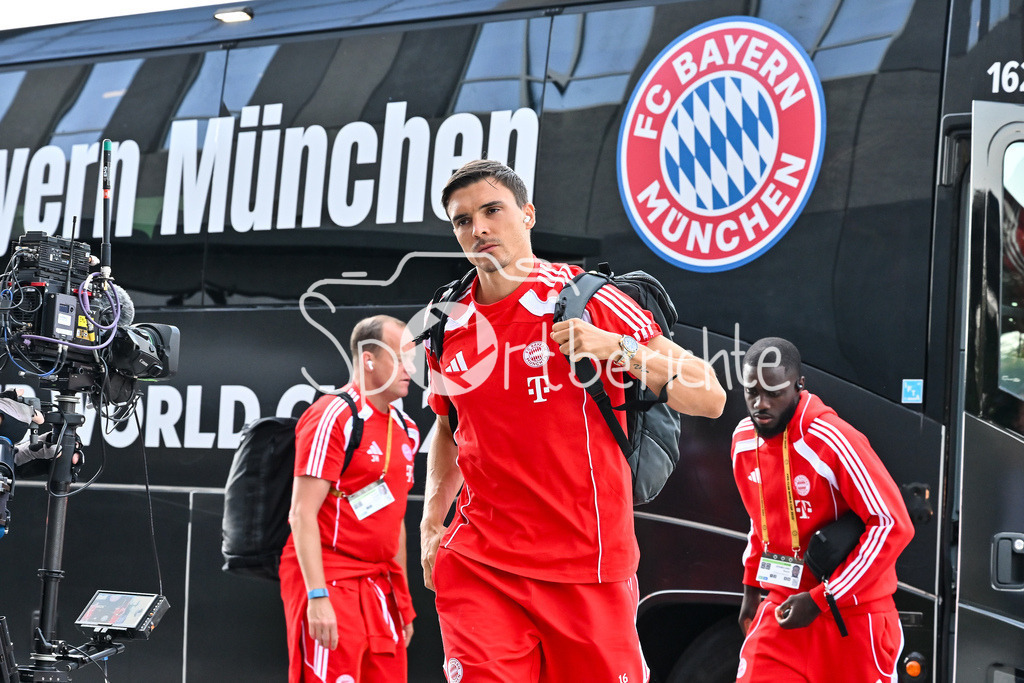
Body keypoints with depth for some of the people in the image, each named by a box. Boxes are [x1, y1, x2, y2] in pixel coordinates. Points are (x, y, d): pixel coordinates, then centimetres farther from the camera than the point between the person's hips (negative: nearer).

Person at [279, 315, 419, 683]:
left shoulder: (405, 429, 14)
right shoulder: (332, 417, -11)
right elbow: (302, 514, -15)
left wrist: (403, 601, 19)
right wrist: (317, 596, -22)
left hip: (380, 588, 8)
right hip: (330, 582, -8)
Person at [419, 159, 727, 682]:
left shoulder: (586, 301, -5)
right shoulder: (449, 326, 8)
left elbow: (710, 399, -6)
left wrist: (619, 349, -19)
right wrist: (431, 524, 14)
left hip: (589, 569, -2)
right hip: (478, 566, 3)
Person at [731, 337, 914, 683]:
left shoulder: (833, 441, -20)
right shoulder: (744, 440, 2)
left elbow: (892, 525, -21)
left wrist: (819, 600, -19)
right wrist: (751, 587, 16)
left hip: (852, 614, -5)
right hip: (782, 607, 6)